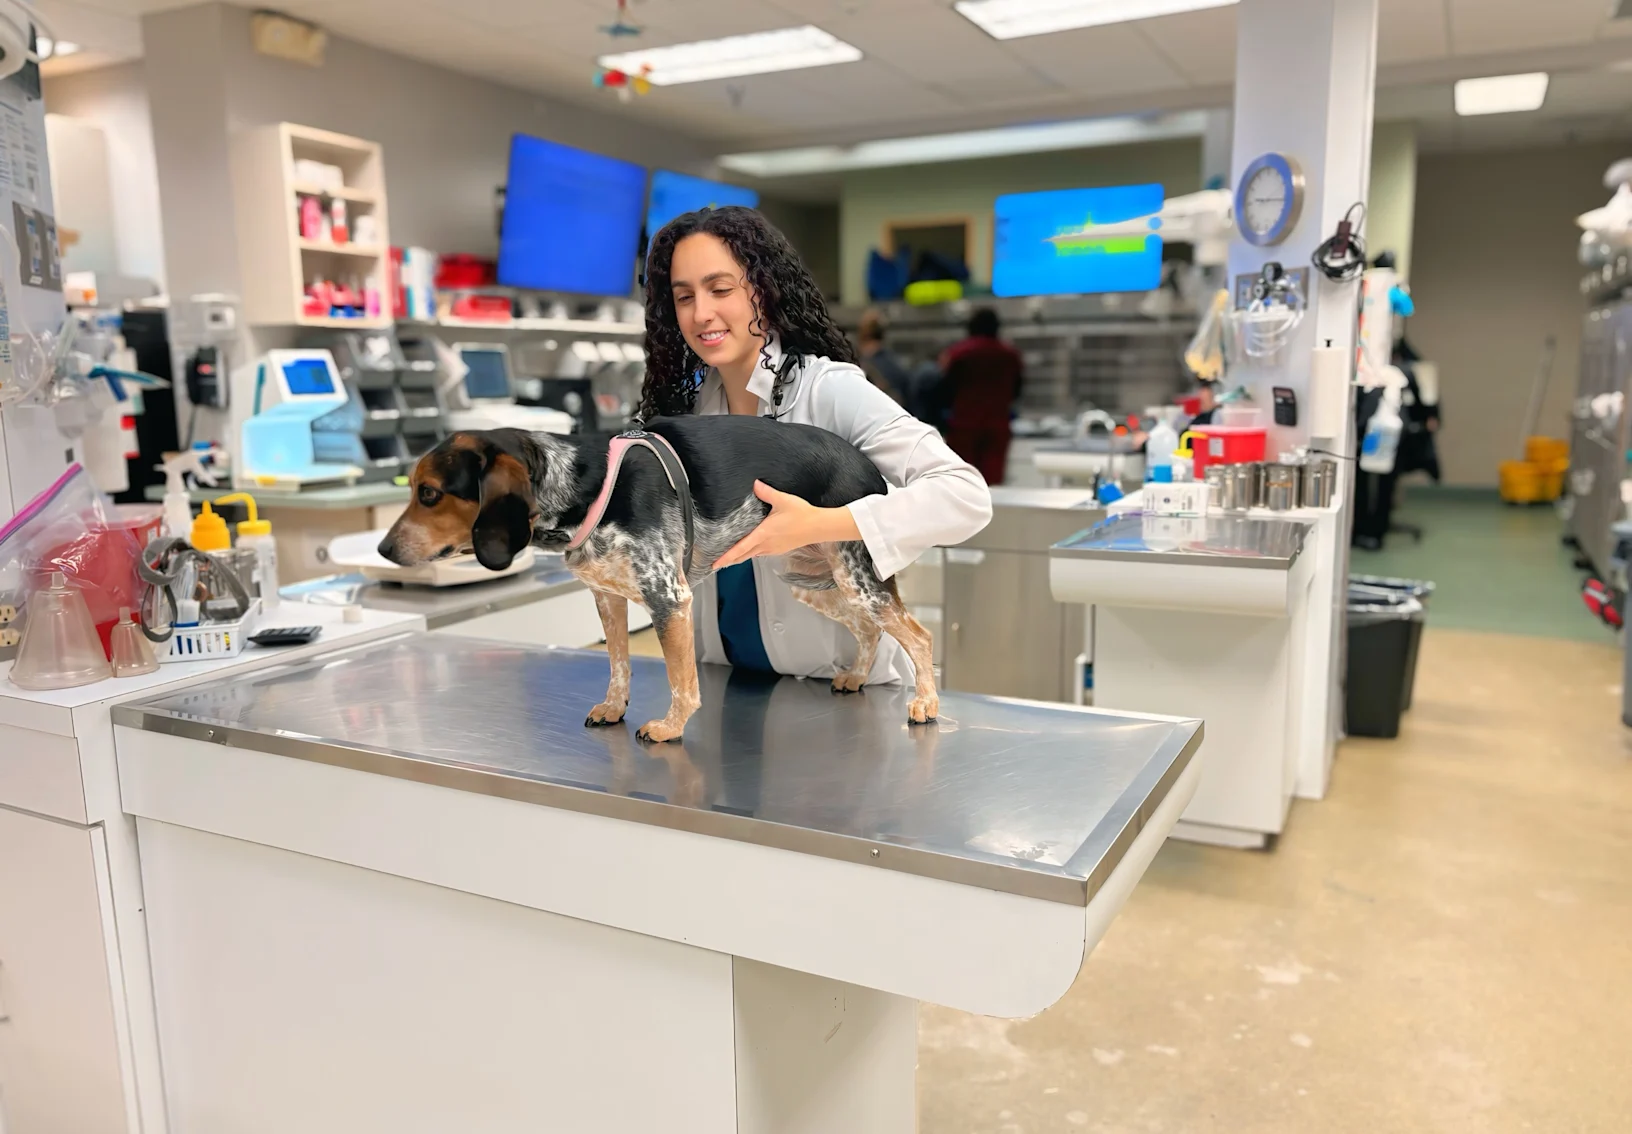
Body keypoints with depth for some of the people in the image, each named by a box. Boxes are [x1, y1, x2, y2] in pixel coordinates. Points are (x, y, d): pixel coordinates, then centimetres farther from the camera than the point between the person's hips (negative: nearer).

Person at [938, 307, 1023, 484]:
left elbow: (948, 388, -4)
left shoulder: (958, 352, -5)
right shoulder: (1011, 354, 7)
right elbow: (1015, 391, 16)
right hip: (998, 424, 3)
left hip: (964, 423, -2)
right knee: (993, 478, 0)